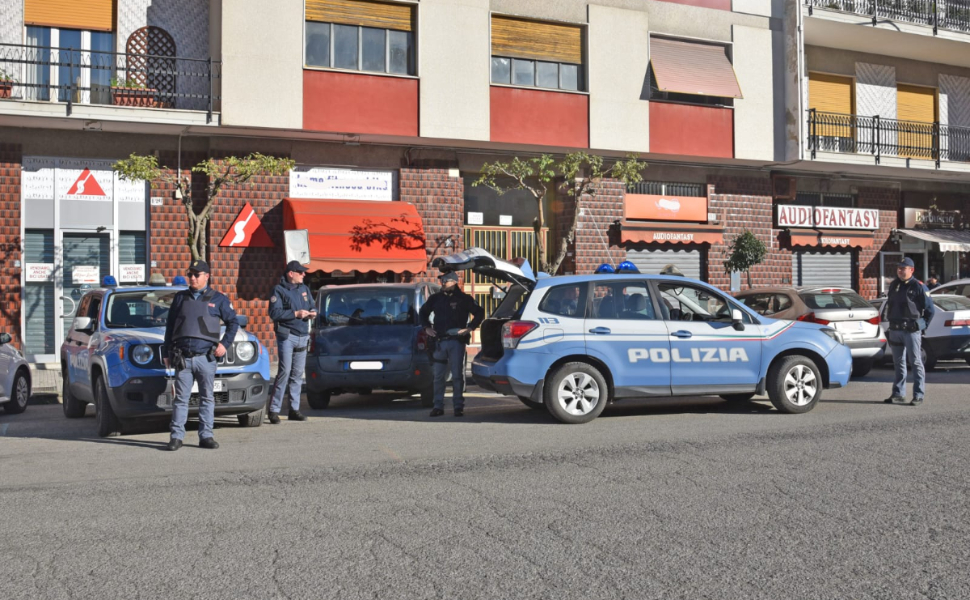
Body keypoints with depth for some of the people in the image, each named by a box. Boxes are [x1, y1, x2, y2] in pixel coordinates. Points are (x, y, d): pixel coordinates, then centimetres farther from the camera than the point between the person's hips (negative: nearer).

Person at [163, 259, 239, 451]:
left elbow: (233, 323, 11)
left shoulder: (218, 299, 7)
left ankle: (206, 436, 10)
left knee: (207, 398, 4)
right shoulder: (180, 297, 14)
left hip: (206, 357, -1)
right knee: (181, 398, 1)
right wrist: (167, 353, 12)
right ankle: (176, 436, 6)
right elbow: (170, 326, 16)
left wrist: (224, 343, -2)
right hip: (182, 358, 1)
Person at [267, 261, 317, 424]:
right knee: (284, 371, -11)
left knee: (298, 374, 8)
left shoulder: (304, 289, 16)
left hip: (302, 336, 6)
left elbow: (312, 306, 22)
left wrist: (313, 313, -1)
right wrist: (296, 314, -16)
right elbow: (274, 313, -14)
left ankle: (294, 409, 14)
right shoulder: (279, 290, -4)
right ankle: (274, 410, -6)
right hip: (286, 335, -6)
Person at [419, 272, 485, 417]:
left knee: (457, 375, 0)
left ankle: (458, 406, 6)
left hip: (456, 341, -3)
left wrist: (469, 328, -6)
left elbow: (479, 313, 2)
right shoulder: (435, 298, 10)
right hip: (439, 341, 3)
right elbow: (423, 311, 24)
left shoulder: (463, 299, 0)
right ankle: (438, 406, 10)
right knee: (438, 375, 4)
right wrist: (427, 327, 12)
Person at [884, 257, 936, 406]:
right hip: (895, 330, 6)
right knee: (898, 363, 11)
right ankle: (898, 394, 17)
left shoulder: (918, 286, -7)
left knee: (916, 362, -2)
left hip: (911, 330, -6)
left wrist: (922, 325, 1)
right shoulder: (893, 285, 11)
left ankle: (918, 395, 1)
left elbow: (930, 309, -3)